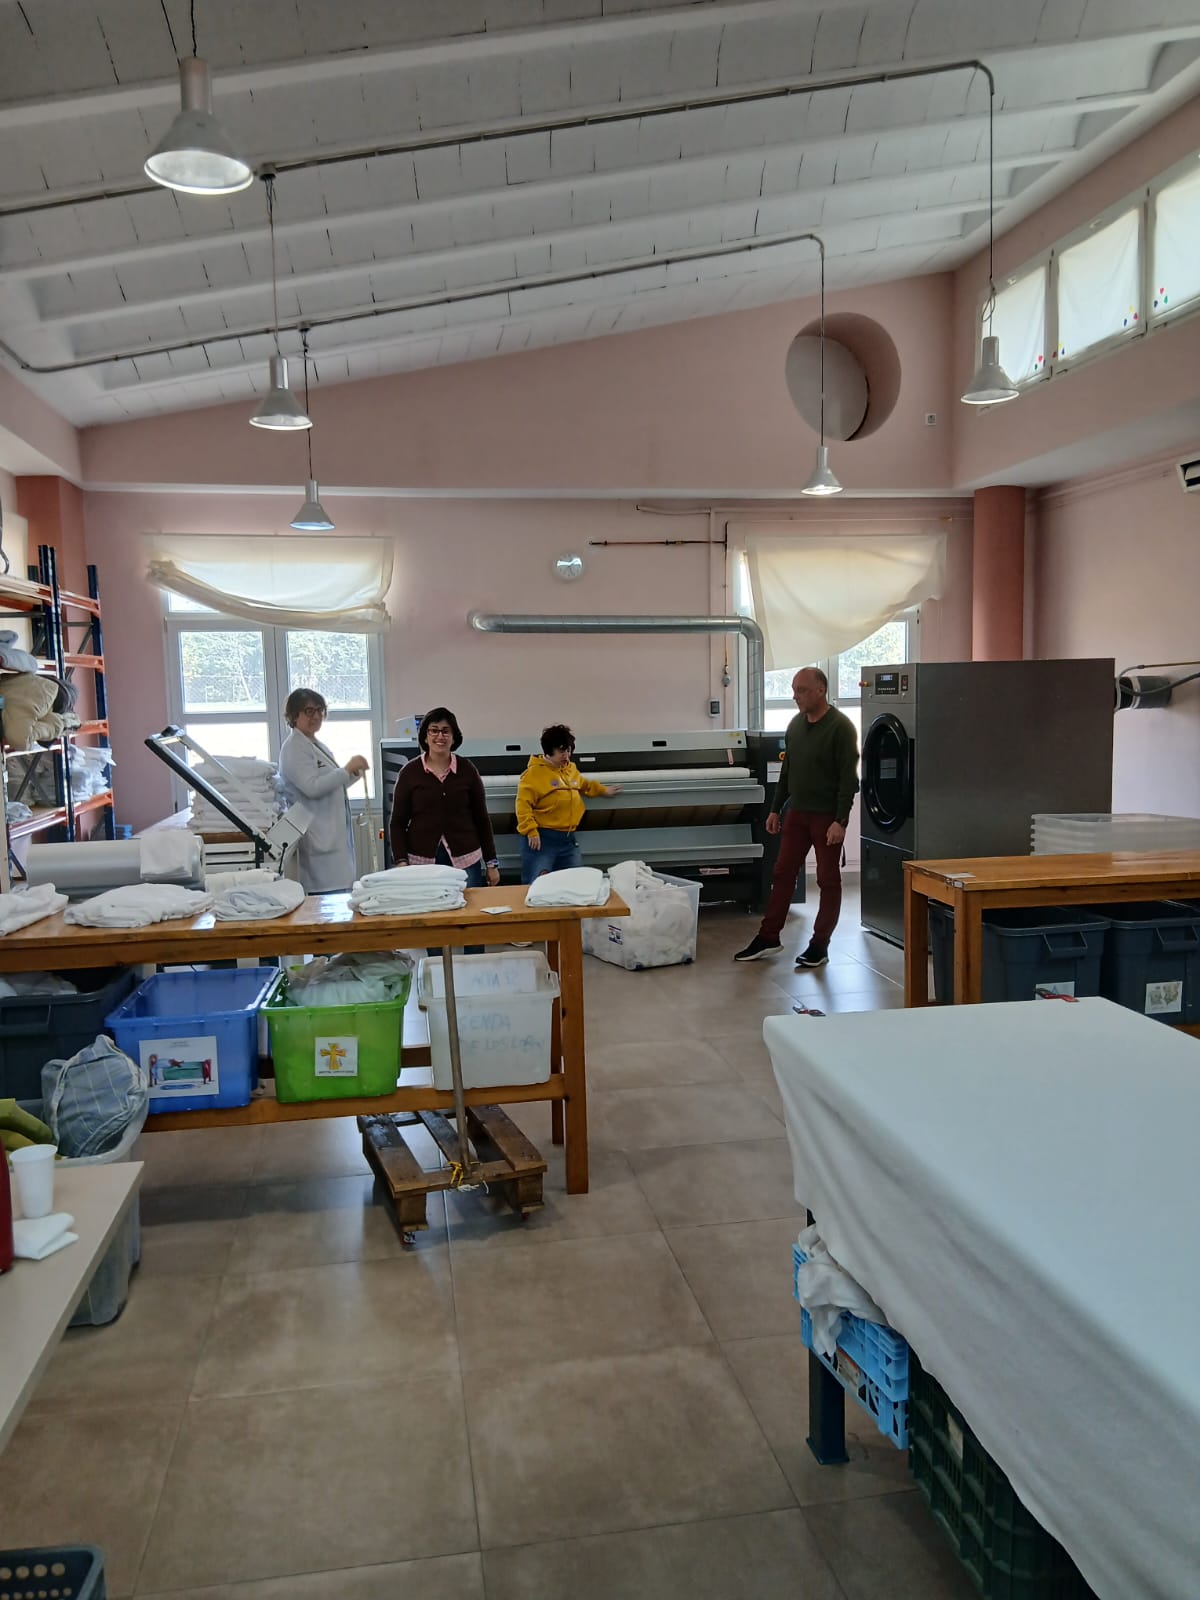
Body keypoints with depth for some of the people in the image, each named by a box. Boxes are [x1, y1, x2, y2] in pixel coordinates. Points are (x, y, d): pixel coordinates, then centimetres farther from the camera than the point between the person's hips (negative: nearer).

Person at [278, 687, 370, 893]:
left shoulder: (317, 745, 19)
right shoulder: (294, 748, -9)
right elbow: (312, 787, -21)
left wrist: (355, 772, 11)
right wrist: (347, 769, -18)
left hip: (335, 835, 9)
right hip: (319, 837, -9)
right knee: (328, 899, -14)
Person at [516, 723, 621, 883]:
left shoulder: (571, 769, 14)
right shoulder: (535, 772, -9)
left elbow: (583, 784, 38)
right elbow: (523, 803, -15)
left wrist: (603, 790, 31)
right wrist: (530, 831, -22)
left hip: (568, 839, 7)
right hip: (541, 838, -7)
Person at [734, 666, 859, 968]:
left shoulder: (840, 727, -14)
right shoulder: (795, 724, 8)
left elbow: (848, 778, -17)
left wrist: (840, 821, -21)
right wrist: (775, 808, 14)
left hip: (826, 816, -7)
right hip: (796, 812, 7)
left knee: (828, 880, 4)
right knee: (783, 874, 8)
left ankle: (820, 944, 12)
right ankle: (768, 937, 16)